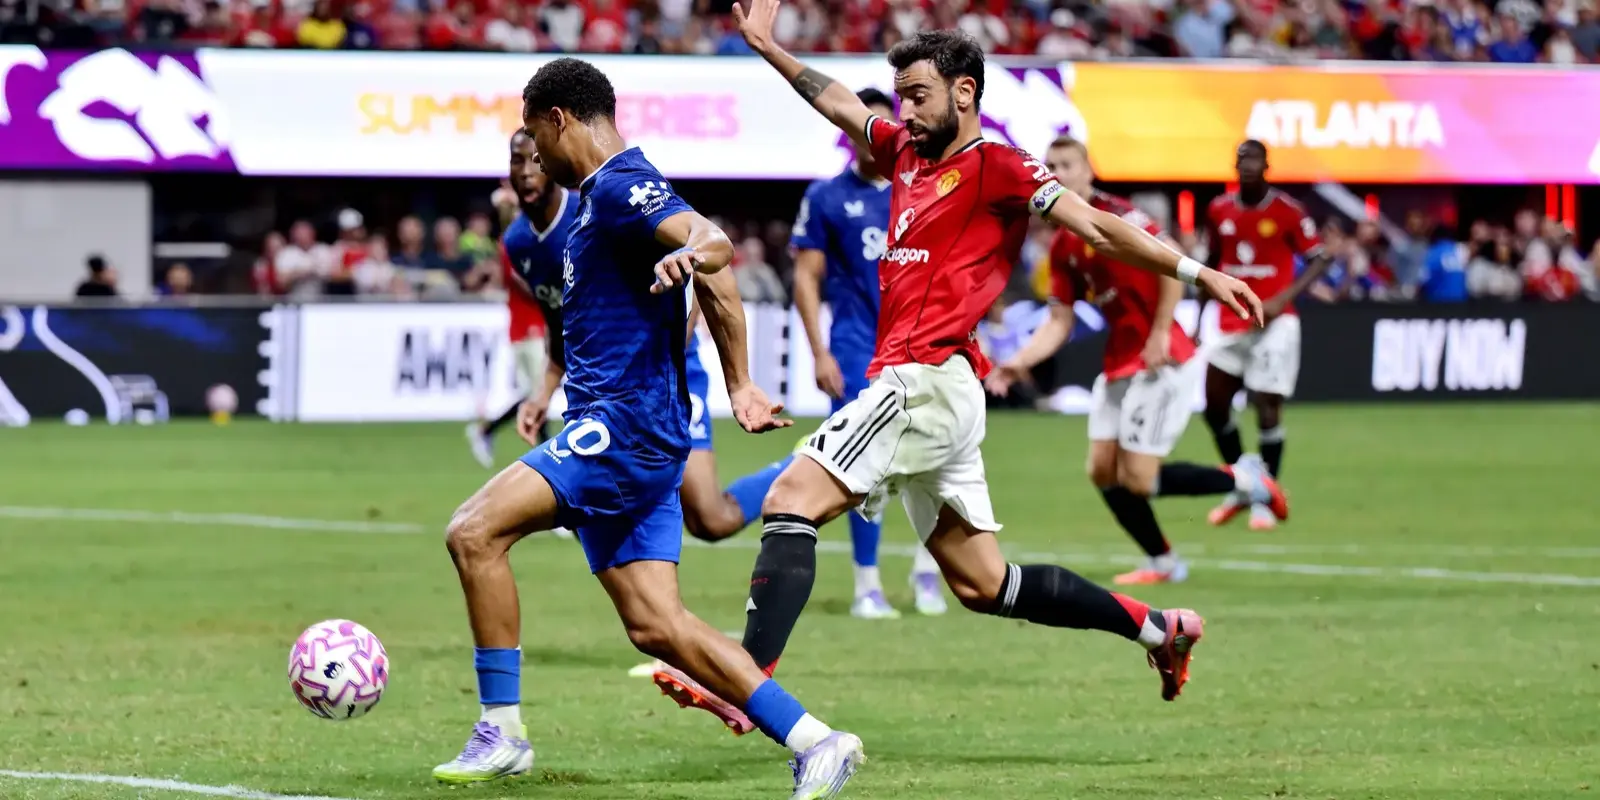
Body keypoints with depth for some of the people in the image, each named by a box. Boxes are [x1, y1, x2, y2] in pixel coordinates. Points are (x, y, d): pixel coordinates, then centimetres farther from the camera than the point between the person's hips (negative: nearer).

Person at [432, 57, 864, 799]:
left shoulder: (619, 186, -10)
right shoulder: (603, 196, 21)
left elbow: (715, 242, -29)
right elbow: (715, 289, 29)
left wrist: (688, 254, -50)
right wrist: (738, 386, 29)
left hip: (622, 429, -10)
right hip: (626, 436, 10)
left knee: (475, 533, -18)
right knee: (656, 626, 5)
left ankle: (501, 731, -13)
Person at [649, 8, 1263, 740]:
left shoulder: (995, 166, -5)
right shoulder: (908, 154, 18)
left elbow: (1098, 228, -9)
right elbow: (839, 105, 32)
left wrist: (1197, 273, -14)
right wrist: (766, 47, 31)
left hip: (927, 381, -9)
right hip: (917, 387, 9)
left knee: (790, 501, -17)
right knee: (981, 584, 12)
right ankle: (1157, 627, 19)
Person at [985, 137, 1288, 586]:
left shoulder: (1114, 215, -13)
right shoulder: (1062, 248, 11)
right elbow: (1059, 322, 13)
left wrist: (1160, 333, -21)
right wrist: (1019, 363, 0)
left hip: (1159, 361, -9)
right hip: (1118, 364, 9)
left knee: (1136, 479, -12)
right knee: (1102, 470, 5)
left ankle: (1242, 482, 6)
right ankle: (1163, 563, 17)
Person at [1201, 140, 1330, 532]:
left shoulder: (1287, 211, -8)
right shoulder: (1219, 211, 6)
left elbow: (1318, 260, -6)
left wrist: (1282, 300, -18)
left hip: (1274, 323, -5)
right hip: (1230, 322, 5)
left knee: (1267, 406, -9)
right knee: (1214, 404, 6)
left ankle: (1266, 500, 2)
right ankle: (1242, 488, 24)